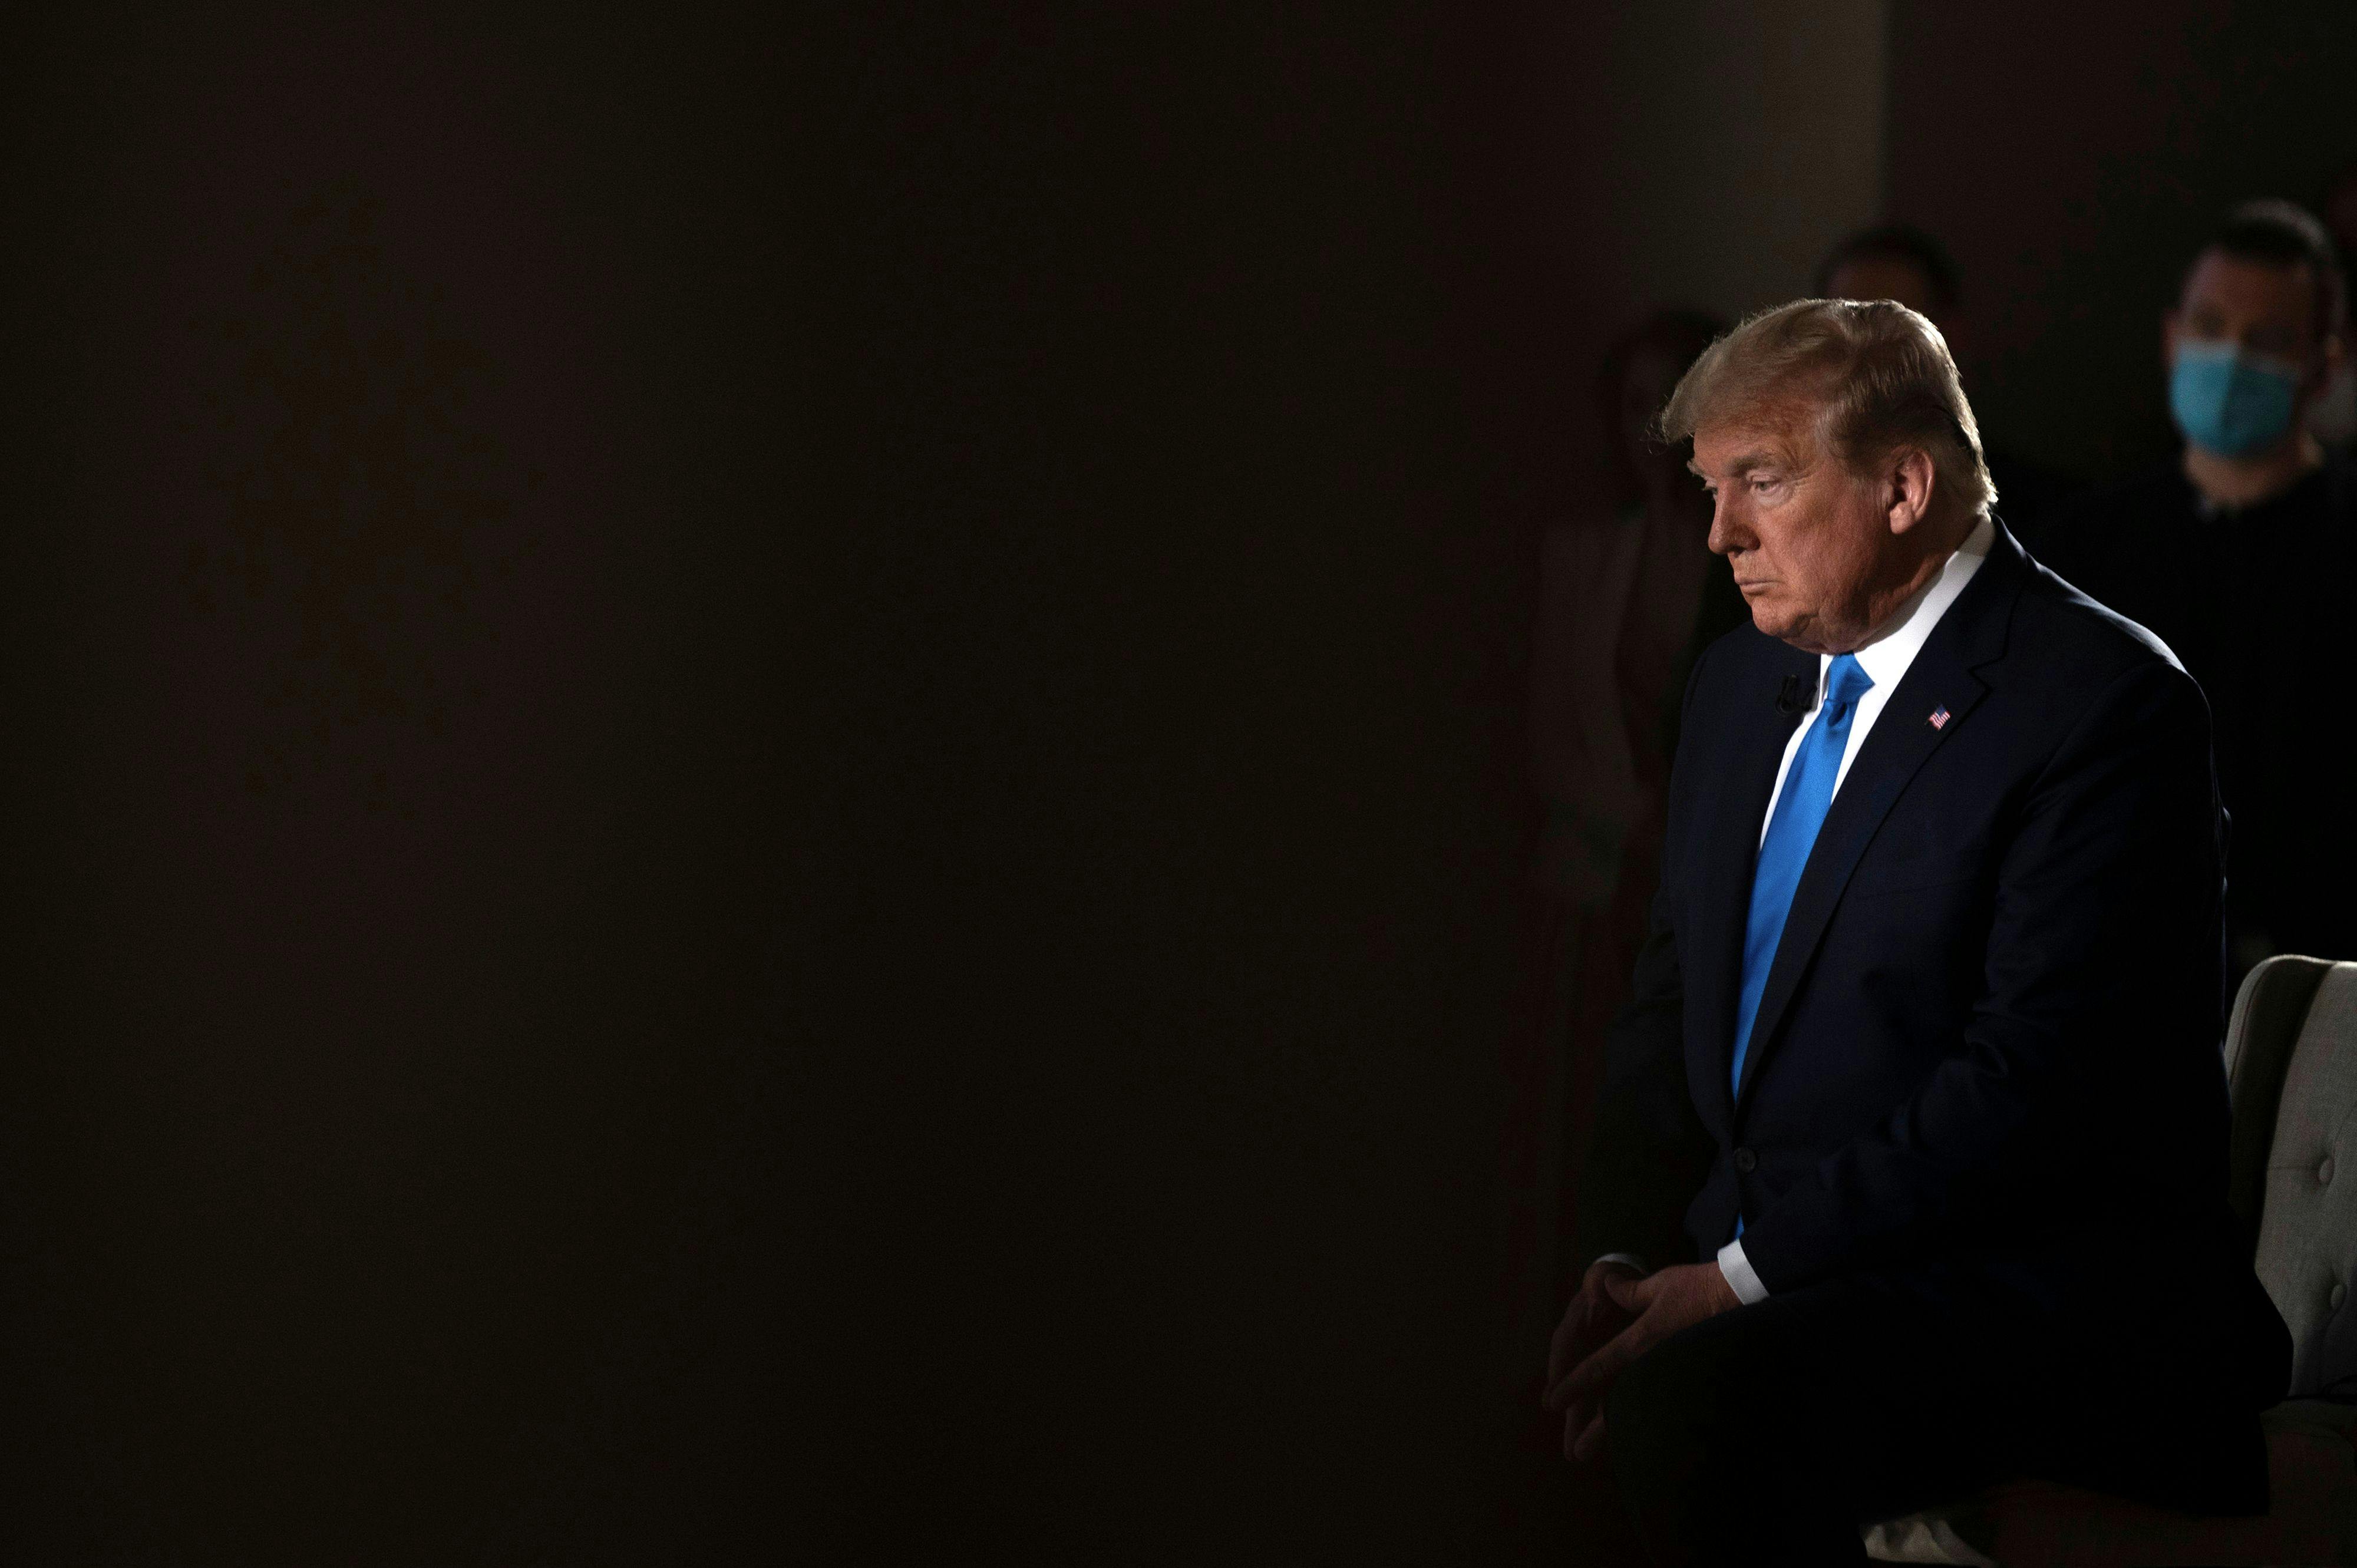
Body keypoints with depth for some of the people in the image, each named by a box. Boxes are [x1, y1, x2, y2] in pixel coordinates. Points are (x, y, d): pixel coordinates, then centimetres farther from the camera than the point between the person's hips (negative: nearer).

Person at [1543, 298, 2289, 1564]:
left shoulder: (2103, 699, -10)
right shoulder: (1742, 681, 16)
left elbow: (2033, 1080, -18)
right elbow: (1672, 1000, 17)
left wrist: (1741, 1274, -19)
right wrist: (1628, 1259, -2)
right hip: (1745, 1255, 7)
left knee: (1691, 1400, -33)